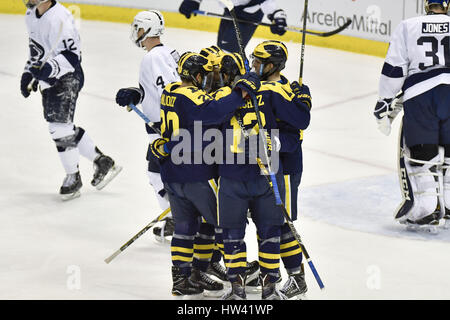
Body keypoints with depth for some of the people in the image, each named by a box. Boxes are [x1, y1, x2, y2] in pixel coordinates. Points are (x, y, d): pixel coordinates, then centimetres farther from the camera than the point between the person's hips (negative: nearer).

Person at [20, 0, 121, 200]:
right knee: (64, 128, 12)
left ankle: (73, 177, 4)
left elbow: (72, 55, -27)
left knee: (60, 127, -12)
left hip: (67, 77, -10)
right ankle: (102, 161, 24)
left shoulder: (59, 18, -24)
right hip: (49, 79, 10)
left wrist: (49, 68, -40)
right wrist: (29, 73, 17)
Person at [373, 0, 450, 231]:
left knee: (418, 151, 4)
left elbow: (393, 70, 7)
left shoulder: (407, 27, 11)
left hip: (419, 94, -2)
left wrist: (384, 104, 12)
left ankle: (425, 208, -2)